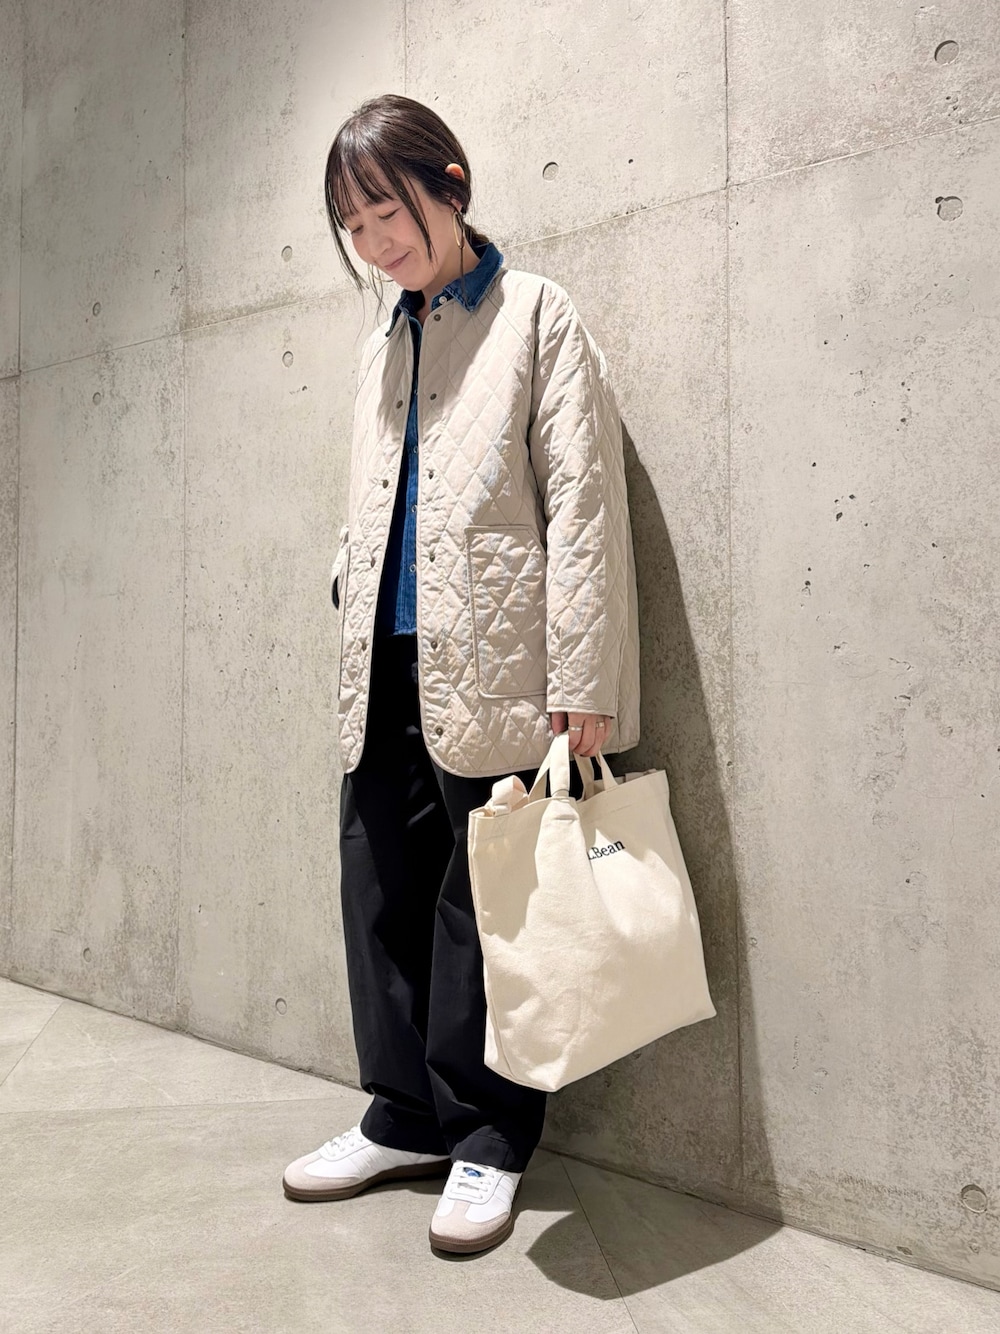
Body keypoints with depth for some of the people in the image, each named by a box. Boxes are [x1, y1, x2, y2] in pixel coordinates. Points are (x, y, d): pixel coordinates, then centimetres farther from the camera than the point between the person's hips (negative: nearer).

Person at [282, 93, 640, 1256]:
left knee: (482, 899, 0)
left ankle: (489, 1139, 17)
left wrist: (582, 686, -13)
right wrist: (351, 618, 13)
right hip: (388, 663, 6)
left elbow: (581, 502, -6)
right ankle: (405, 1116, 25)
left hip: (489, 665, -6)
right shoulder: (380, 347, 21)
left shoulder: (535, 316, 2)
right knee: (382, 887, 9)